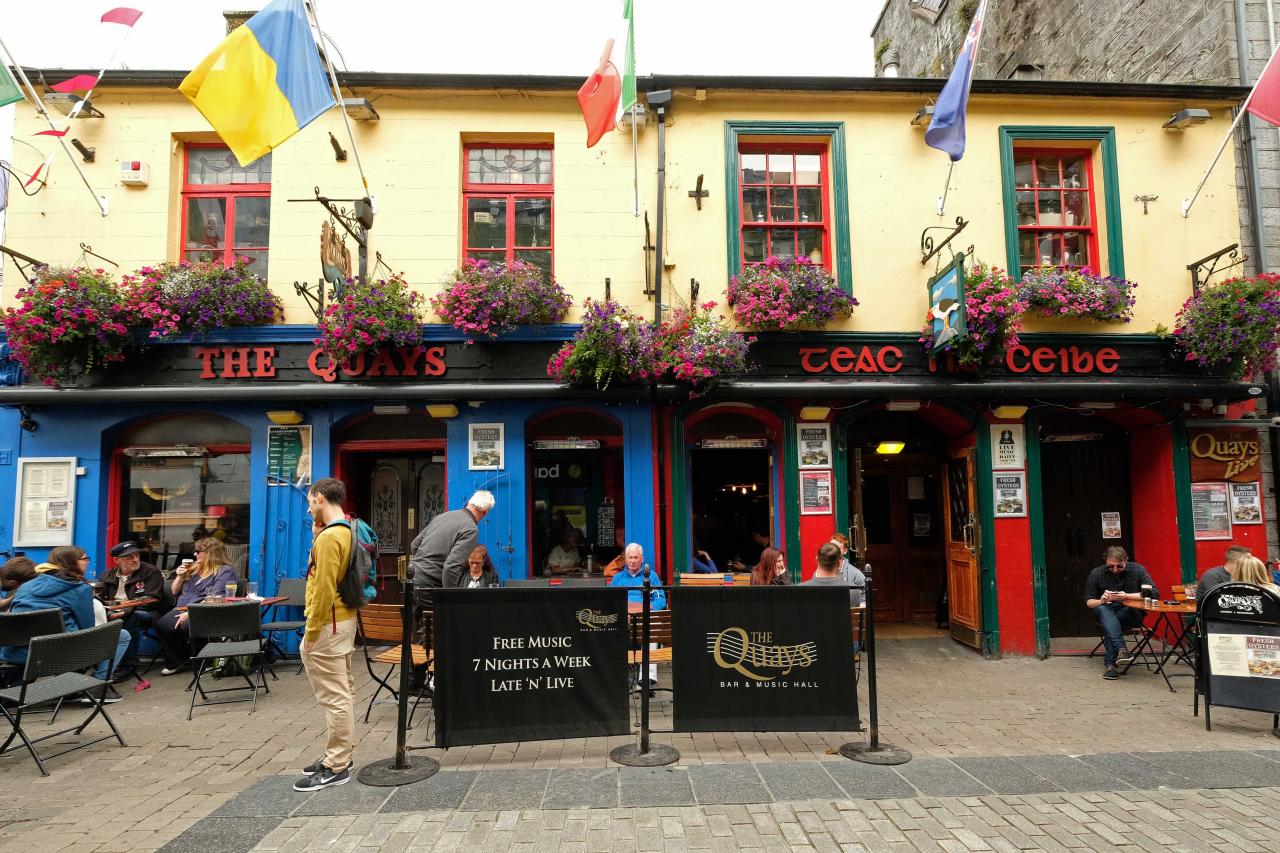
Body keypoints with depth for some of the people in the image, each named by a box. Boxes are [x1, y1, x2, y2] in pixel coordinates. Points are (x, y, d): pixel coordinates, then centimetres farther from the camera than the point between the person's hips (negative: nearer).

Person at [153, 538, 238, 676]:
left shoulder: (225, 571, -3)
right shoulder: (194, 568, 23)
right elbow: (174, 592, 28)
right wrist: (179, 576, 10)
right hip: (180, 610, 7)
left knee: (169, 627, -31)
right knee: (160, 624, -24)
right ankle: (174, 662, -7)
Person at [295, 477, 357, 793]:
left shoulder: (329, 537, -19)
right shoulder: (348, 532, 10)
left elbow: (324, 590, -22)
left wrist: (311, 633, -15)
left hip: (328, 625, -10)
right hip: (345, 619, 10)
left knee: (334, 697, -3)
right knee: (342, 692, 16)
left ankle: (336, 768, 5)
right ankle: (339, 755, 27)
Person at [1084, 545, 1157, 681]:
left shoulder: (1137, 570, -3)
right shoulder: (1096, 573, 0)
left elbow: (1154, 593, -11)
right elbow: (1088, 601, 4)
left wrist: (1127, 596, -22)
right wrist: (1101, 601, -21)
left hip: (1131, 614, -1)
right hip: (1106, 612, 2)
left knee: (1108, 625, -34)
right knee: (1102, 609, -36)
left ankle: (1110, 663, -30)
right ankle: (1121, 649, -47)